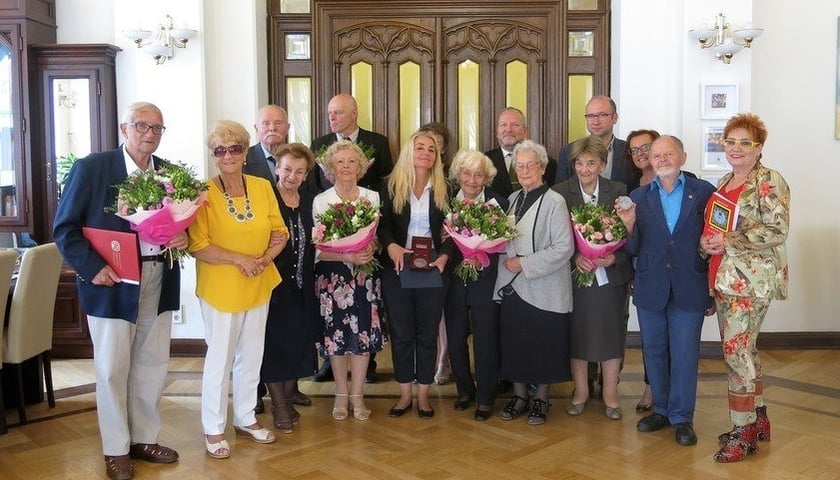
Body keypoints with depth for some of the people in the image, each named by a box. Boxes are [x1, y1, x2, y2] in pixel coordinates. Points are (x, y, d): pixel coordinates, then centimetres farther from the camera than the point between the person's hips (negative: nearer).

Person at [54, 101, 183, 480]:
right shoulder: (91, 168, -7)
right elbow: (65, 228, -7)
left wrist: (182, 236, -8)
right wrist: (92, 267, -17)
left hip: (159, 282, 5)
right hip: (112, 281, -4)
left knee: (152, 364, 13)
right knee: (113, 368, 5)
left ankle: (145, 439, 29)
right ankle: (116, 450, 20)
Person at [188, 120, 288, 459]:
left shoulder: (263, 187, 1)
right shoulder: (203, 194, -12)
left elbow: (280, 232, 4)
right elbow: (197, 246, -16)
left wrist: (267, 256, -14)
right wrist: (238, 259, -23)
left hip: (259, 286, 5)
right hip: (220, 289, -5)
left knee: (251, 356, 16)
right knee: (220, 358, 4)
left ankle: (245, 419, 32)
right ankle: (213, 428, 20)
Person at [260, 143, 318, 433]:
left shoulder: (309, 203, 9)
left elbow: (313, 244, 12)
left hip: (302, 287, 5)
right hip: (273, 284, -5)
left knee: (298, 343, 12)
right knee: (274, 343, 3)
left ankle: (288, 400, 28)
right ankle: (279, 407, 16)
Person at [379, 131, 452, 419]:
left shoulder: (444, 190, 4)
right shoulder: (391, 187, 2)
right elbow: (382, 225, -3)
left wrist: (444, 255, -15)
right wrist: (391, 245, -22)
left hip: (433, 269, 0)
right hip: (398, 269, 0)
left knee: (427, 334, 7)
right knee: (401, 333, 8)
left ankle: (423, 395, 20)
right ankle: (405, 394, 21)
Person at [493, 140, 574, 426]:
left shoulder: (554, 202, -10)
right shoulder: (512, 200, 11)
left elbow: (564, 248, -16)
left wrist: (525, 264, -16)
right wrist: (508, 261, 0)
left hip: (543, 289, -5)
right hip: (511, 285, 6)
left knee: (542, 346, 5)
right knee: (514, 343, 11)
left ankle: (541, 399, 24)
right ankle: (519, 395, 28)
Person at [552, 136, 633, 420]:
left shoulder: (618, 191, 0)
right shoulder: (560, 192, -3)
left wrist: (615, 258, -17)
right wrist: (575, 257, -19)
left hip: (611, 275, 0)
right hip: (575, 274, 0)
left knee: (611, 332, 6)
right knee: (577, 333, 9)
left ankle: (610, 395, 21)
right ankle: (580, 392, 25)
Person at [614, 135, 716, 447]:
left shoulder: (704, 192, -2)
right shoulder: (638, 197, 4)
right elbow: (633, 249, 2)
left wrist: (712, 292, -1)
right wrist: (628, 224, -17)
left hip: (689, 289, -2)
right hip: (650, 289, 3)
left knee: (684, 355, 4)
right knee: (654, 352, 13)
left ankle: (681, 418, 18)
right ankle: (661, 409, 30)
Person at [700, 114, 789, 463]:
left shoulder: (769, 182, -9)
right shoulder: (725, 182, 15)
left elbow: (777, 232, -16)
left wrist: (729, 241, -20)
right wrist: (706, 241, -1)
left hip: (752, 278, -8)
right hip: (724, 277, 8)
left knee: (735, 350, -8)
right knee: (742, 349, 14)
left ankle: (743, 432, 4)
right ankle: (758, 418, 28)